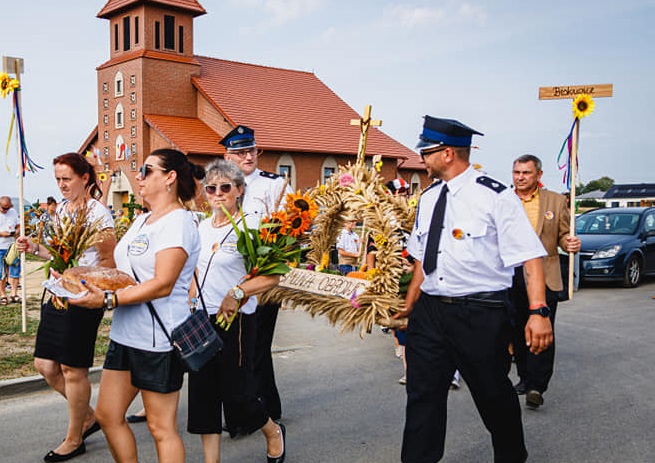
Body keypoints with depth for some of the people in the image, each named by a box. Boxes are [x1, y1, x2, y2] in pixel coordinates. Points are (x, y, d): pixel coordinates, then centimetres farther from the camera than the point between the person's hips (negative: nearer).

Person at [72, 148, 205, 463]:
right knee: (108, 415, 14)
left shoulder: (178, 221, -14)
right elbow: (124, 270, 21)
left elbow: (162, 284, -23)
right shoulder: (142, 220, 15)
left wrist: (108, 300, -27)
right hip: (125, 333, 9)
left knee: (162, 427, 1)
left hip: (158, 338, -9)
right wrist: (88, 282, 4)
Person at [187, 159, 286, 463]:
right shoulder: (202, 227, 9)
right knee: (202, 392, 7)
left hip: (235, 320, -6)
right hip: (201, 319, 6)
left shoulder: (250, 225, -11)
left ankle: (273, 432, 31)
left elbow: (272, 276, -16)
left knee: (236, 395, 1)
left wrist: (237, 294, -23)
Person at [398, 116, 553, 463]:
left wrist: (538, 312, -23)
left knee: (494, 394, 13)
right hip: (429, 311, 5)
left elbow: (530, 257, -14)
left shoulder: (494, 196, -11)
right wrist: (409, 306, 15)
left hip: (481, 314, -5)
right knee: (422, 395, 6)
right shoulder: (428, 198, 9)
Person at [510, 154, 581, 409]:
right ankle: (525, 377, 26)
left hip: (544, 275, -2)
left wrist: (570, 243, -14)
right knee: (517, 331, 11)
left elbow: (562, 234, 7)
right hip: (511, 275, 2)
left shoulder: (556, 201, 4)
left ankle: (537, 386, -2)